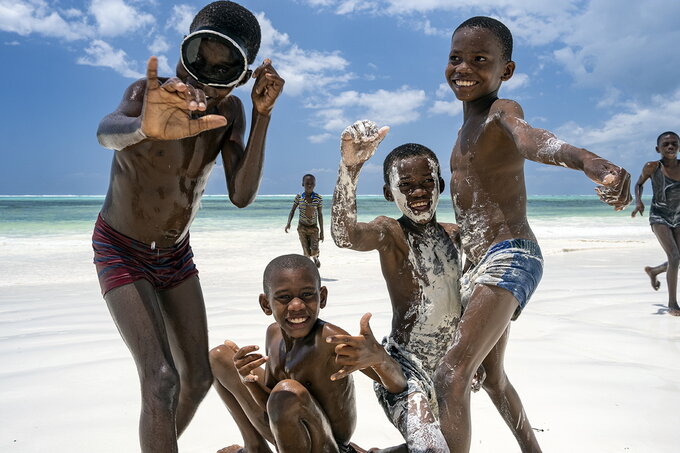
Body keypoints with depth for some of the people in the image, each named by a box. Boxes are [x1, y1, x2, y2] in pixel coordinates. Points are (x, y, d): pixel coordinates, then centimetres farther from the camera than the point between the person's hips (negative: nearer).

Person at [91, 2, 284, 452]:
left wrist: (263, 117, -31)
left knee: (199, 377, 11)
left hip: (176, 254, 6)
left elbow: (241, 196, -22)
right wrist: (145, 129, -73)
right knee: (161, 380, -20)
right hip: (122, 251, -5)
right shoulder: (151, 91, -26)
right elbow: (107, 131, -49)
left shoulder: (231, 111, -12)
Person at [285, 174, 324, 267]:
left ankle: (315, 257, 25)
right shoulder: (299, 197, -8)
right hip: (302, 227, 1)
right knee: (306, 251, 1)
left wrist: (322, 231, -3)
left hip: (313, 227, -1)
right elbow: (292, 211, -1)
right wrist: (288, 223, -17)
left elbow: (320, 215, -5)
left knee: (314, 250, -11)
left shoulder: (318, 198, -9)